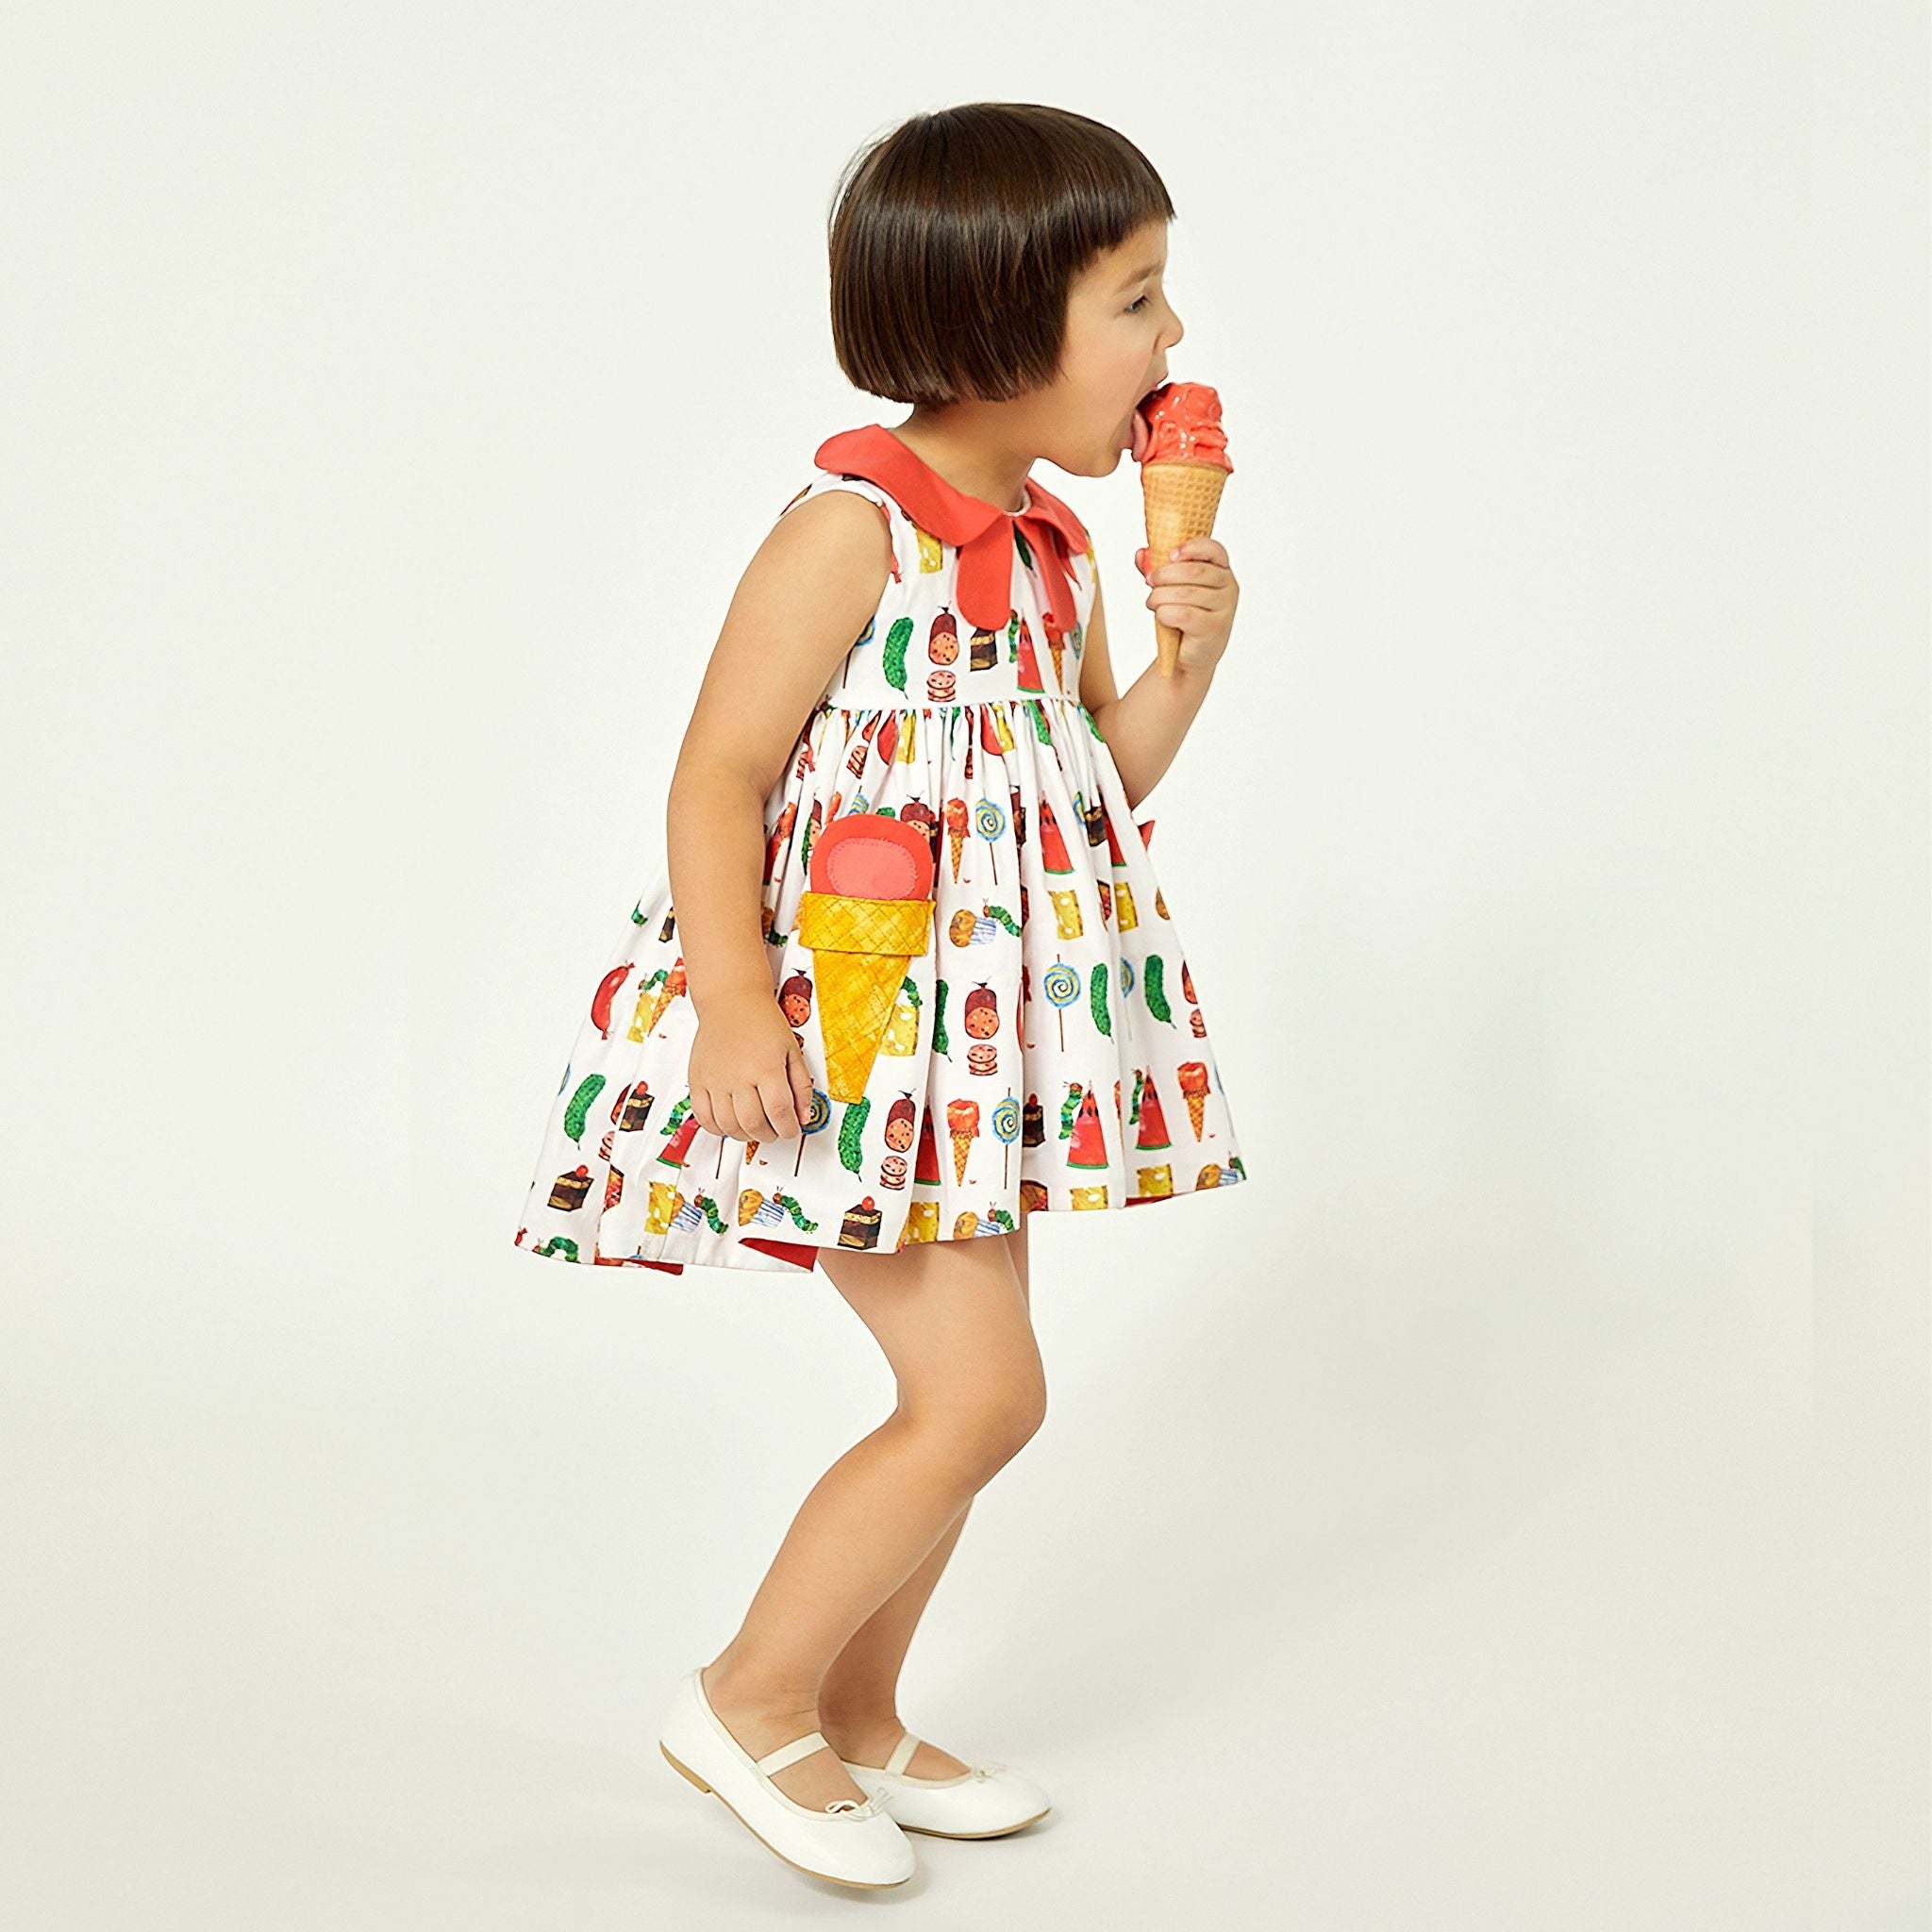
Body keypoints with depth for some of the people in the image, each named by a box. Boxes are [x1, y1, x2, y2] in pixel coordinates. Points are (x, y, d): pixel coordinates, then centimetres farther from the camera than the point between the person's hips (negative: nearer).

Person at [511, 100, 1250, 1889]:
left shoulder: (1055, 545, 8)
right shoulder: (852, 529, -17)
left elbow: (1103, 779, 16)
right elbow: (716, 778, -17)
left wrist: (1190, 651, 0)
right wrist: (734, 1004, -25)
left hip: (977, 1037, 9)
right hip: (846, 1030, -9)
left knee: (961, 1395, 14)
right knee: (985, 1391, -10)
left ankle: (856, 1722, 31)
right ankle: (749, 1699, 8)